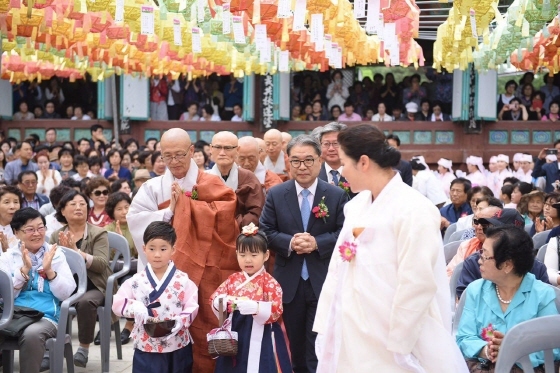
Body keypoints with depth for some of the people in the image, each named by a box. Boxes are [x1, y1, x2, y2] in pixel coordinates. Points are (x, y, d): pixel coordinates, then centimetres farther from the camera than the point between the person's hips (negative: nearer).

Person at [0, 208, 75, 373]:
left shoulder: (56, 254, 11)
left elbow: (65, 294, 3)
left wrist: (49, 270, -10)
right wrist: (24, 269, -9)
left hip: (46, 316, 0)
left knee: (32, 333, -36)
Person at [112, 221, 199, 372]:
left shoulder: (183, 280, -4)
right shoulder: (136, 281, -1)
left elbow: (192, 307, -6)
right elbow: (117, 302, -3)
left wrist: (180, 322, -24)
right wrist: (134, 307, -22)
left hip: (178, 347, 0)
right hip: (146, 348, 0)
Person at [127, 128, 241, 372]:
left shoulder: (210, 185, 3)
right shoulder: (152, 188, 5)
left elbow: (224, 216, -13)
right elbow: (135, 220, -6)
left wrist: (184, 203, -11)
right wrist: (169, 210, -14)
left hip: (204, 272, -1)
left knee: (204, 331, 0)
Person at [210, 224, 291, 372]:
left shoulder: (269, 282, -7)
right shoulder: (233, 280, 7)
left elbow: (276, 310, -17)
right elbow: (214, 298, 5)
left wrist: (255, 307, -32)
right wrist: (223, 301, -18)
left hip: (259, 339, -4)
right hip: (235, 335, 5)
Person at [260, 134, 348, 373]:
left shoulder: (337, 196, -1)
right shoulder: (275, 195, 3)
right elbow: (265, 232, 0)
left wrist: (317, 243, -20)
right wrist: (289, 242, -18)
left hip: (324, 283, -2)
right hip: (289, 283, 2)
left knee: (320, 351, 1)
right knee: (294, 348, 15)